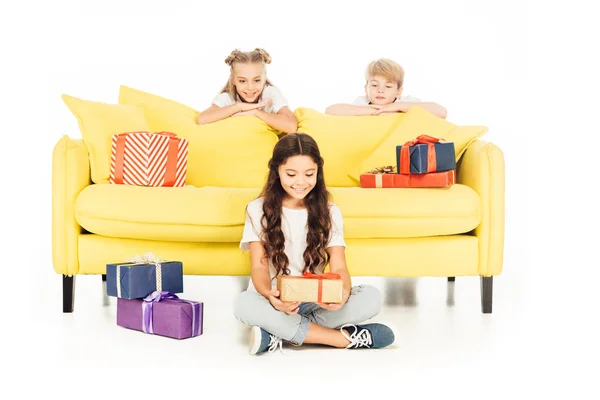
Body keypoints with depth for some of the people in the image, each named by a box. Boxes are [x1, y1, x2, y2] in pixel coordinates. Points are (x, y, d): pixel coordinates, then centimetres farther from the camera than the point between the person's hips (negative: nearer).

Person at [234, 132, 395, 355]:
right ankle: (346, 337, -30)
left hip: (315, 301, 2)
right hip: (273, 302, -1)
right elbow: (259, 266, -8)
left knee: (371, 298, -25)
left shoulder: (329, 212, 3)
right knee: (244, 304, -37)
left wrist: (343, 292, -31)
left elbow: (339, 268, -5)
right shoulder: (257, 210, -2)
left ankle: (281, 334, -26)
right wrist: (270, 295, -33)